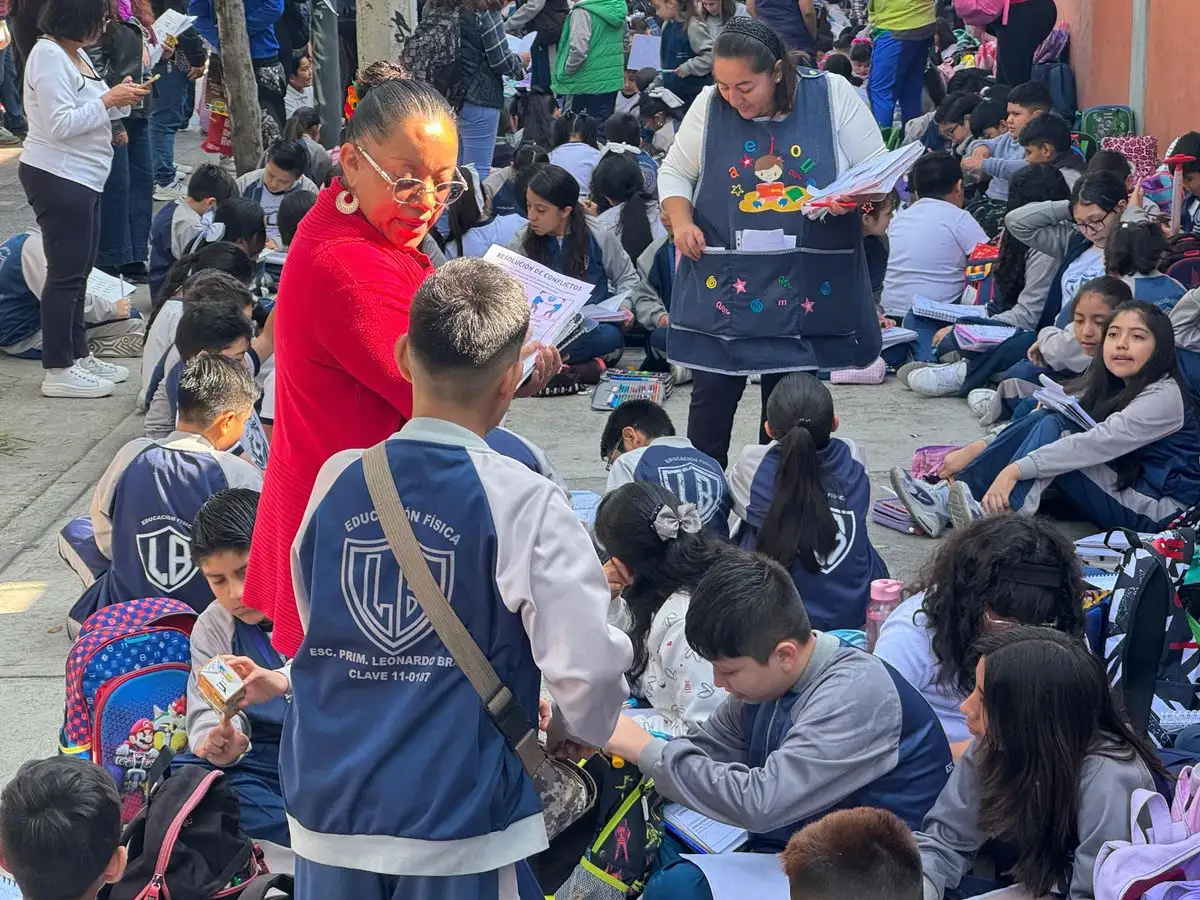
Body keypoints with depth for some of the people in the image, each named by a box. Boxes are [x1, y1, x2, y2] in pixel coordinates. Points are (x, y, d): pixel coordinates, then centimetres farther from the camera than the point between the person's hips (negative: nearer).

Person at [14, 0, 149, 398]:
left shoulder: (76, 54, 12)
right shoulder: (47, 55, -17)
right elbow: (60, 124, -23)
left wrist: (120, 98, 2)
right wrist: (108, 100, -18)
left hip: (80, 177, 10)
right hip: (57, 178, -10)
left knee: (78, 270, 16)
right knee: (66, 272, -6)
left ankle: (77, 354, 25)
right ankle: (58, 371, -1)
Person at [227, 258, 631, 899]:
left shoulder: (336, 480, -2)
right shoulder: (524, 506, -15)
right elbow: (589, 667, -16)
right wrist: (571, 729, 5)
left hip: (330, 808, 4)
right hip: (460, 826, -4)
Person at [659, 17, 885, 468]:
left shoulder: (833, 95, -6)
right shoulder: (709, 106, -3)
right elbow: (675, 172, 9)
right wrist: (681, 222, -9)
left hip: (807, 284, 0)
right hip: (722, 282, 0)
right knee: (714, 391, 1)